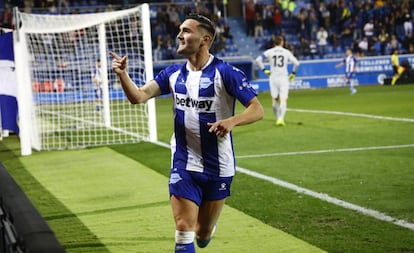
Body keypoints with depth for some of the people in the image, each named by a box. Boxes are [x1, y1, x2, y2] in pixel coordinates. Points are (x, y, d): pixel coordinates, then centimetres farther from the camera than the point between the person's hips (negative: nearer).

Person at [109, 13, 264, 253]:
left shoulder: (225, 72, -12)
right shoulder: (173, 74, 3)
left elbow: (257, 109, -15)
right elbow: (138, 96, -4)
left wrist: (232, 121, -33)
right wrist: (123, 74, -23)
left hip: (218, 167, -3)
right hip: (184, 166, 3)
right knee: (184, 231, -9)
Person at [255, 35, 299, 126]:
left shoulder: (269, 52, 2)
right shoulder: (287, 52, 1)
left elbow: (258, 60, -7)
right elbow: (296, 63, -5)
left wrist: (264, 70, 1)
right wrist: (293, 73, 8)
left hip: (273, 78, 2)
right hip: (284, 78, -1)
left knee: (274, 99, 14)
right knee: (283, 100, -6)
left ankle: (278, 119, 19)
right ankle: (281, 118, -23)